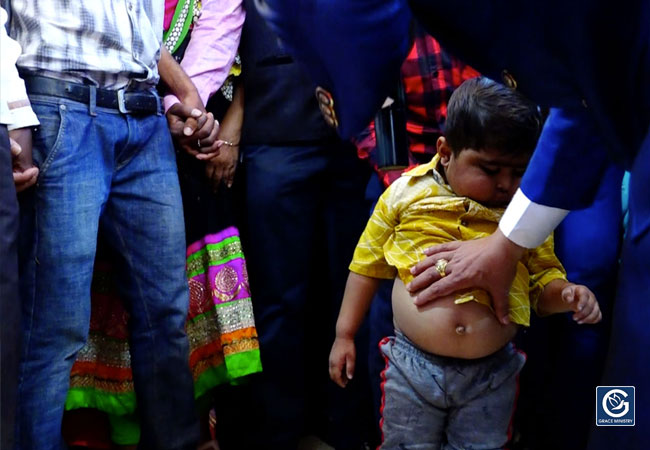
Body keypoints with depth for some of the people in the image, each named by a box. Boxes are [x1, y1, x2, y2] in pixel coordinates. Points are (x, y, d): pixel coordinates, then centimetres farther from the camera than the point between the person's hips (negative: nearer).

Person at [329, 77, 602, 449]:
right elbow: (367, 265, 5)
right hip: (412, 366, -1)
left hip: (492, 375, 1)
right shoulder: (407, 194, -3)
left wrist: (566, 294, -14)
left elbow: (544, 279, 9)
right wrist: (344, 335, 6)